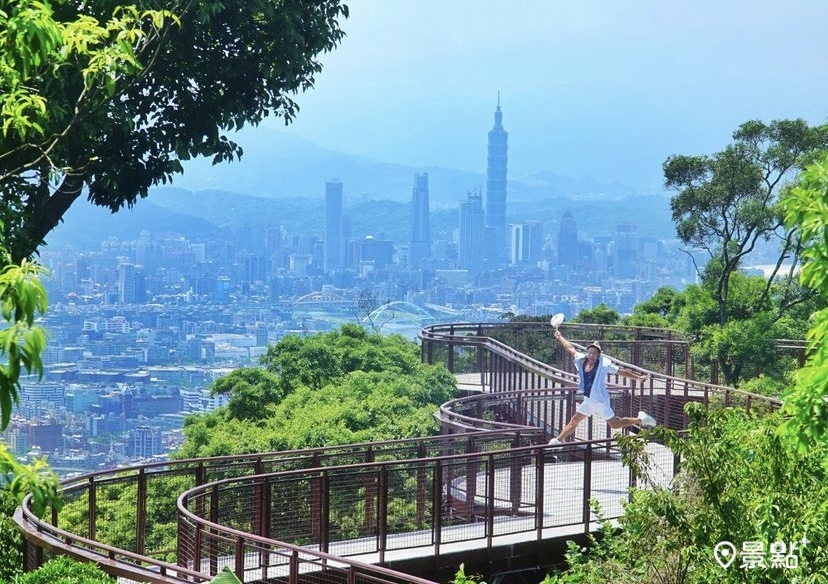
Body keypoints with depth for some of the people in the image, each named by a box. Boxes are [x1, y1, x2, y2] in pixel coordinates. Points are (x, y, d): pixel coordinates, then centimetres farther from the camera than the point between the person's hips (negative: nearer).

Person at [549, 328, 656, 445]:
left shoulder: (604, 364, -18)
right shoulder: (581, 360, -4)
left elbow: (621, 371, -10)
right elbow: (570, 348, 10)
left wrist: (638, 377, -10)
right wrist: (560, 337, 19)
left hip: (600, 401, -6)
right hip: (588, 401, 6)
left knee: (615, 425, 0)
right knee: (574, 420, 13)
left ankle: (640, 420, 16)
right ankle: (558, 440, 23)